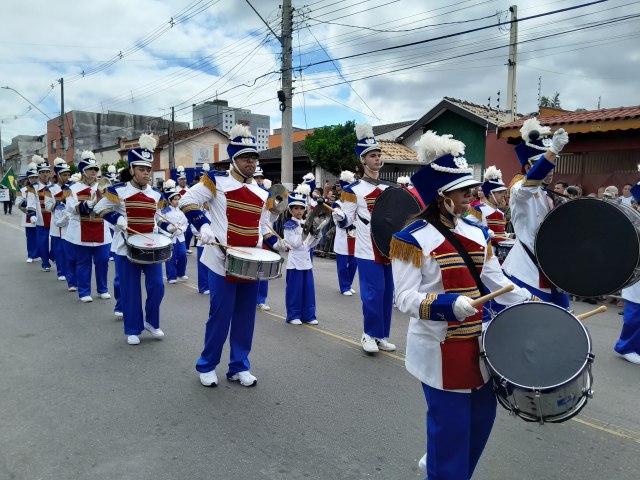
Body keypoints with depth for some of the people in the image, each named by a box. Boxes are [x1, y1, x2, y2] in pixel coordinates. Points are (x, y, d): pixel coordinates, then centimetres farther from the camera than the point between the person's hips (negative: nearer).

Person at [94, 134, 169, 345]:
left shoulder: (156, 194, 6)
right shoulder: (118, 191, -6)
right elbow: (100, 208, 2)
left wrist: (168, 226, -6)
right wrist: (117, 219, -14)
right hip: (126, 248, -3)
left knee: (157, 286, 1)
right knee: (130, 290, 4)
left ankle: (152, 322, 24)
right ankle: (133, 330, 18)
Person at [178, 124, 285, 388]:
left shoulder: (263, 193, 12)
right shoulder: (217, 181, -4)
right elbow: (187, 201, -4)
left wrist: (276, 243, 0)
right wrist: (204, 227, -18)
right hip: (223, 262, -5)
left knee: (245, 318, 9)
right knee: (220, 316, 0)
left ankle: (240, 367, 23)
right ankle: (206, 366, 21)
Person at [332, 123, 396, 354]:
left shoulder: (388, 189, 13)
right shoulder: (354, 190, -5)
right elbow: (347, 220, -7)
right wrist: (338, 216, -28)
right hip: (368, 251, -6)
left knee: (387, 293, 9)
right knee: (373, 293, -6)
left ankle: (382, 336, 22)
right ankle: (370, 335, 12)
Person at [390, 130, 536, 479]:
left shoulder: (477, 233, 5)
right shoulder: (413, 239, -16)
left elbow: (496, 281, 10)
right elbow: (405, 299, -20)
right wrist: (450, 305, -34)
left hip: (477, 341, 8)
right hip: (439, 349, -7)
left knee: (483, 415, 20)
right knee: (451, 426, 3)